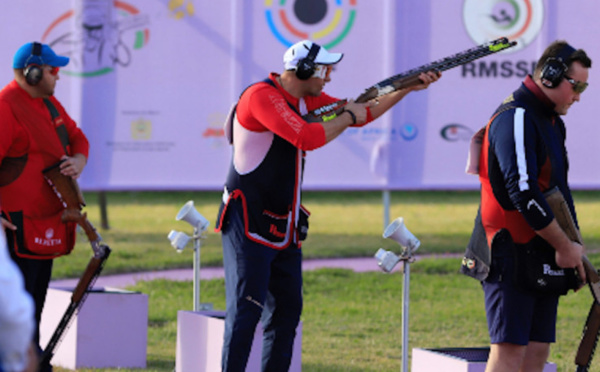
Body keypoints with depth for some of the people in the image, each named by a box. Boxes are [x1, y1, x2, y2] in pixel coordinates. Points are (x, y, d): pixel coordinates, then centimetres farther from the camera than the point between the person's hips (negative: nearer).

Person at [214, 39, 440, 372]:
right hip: (249, 225, -9)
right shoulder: (261, 95, -16)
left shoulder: (307, 100, 11)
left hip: (284, 229, 9)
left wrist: (410, 87, 11)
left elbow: (364, 112, 18)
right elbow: (306, 138, -27)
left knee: (287, 308, 10)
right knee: (247, 308, -13)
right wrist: (347, 117, -12)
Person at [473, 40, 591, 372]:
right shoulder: (515, 119, -15)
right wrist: (565, 246, -16)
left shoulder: (552, 121, 18)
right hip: (512, 257, -10)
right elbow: (523, 192, -23)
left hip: (544, 257, 10)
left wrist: (571, 248, 9)